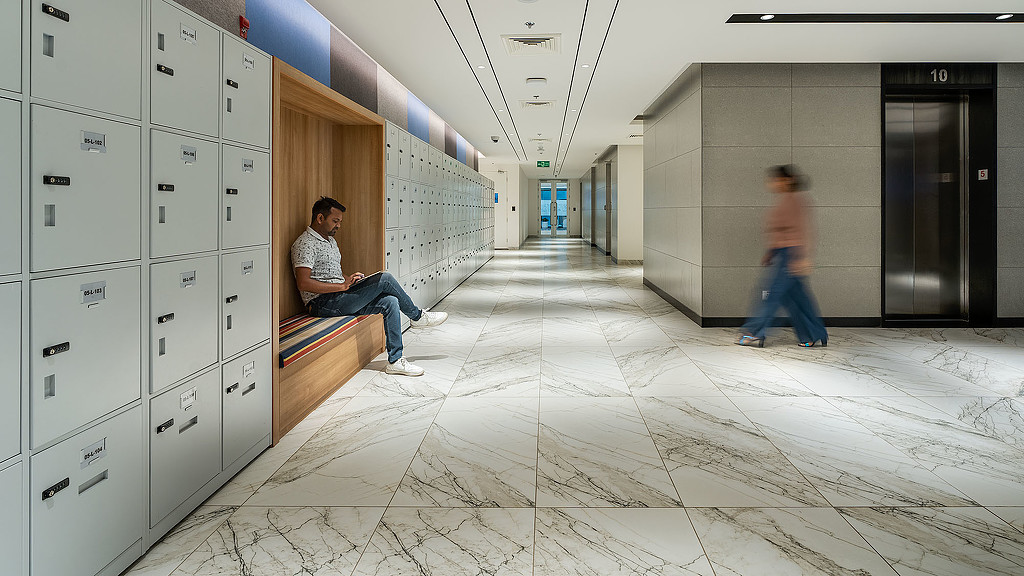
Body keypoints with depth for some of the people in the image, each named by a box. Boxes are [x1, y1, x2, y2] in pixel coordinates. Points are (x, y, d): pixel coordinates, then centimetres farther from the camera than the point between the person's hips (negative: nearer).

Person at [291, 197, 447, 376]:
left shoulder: (331, 241, 22)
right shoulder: (305, 243, -10)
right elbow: (303, 283, -21)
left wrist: (351, 280, 7)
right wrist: (342, 285, -22)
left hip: (341, 300, 10)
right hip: (323, 303, -9)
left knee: (390, 302, -13)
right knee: (384, 279, -18)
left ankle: (395, 361, -12)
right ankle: (417, 316, 3)